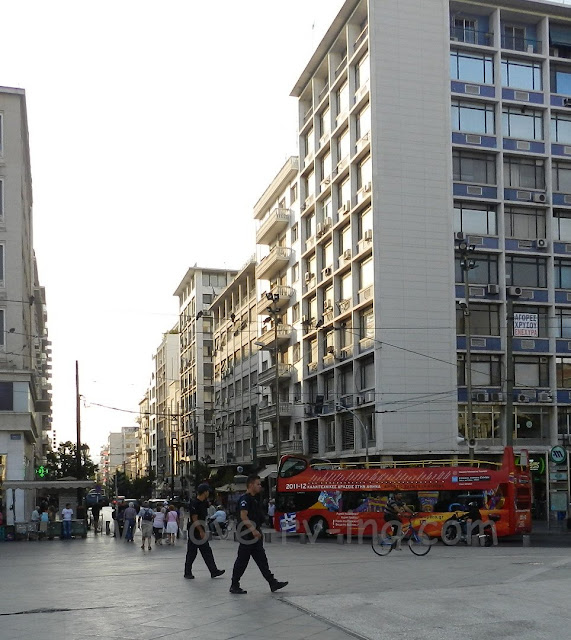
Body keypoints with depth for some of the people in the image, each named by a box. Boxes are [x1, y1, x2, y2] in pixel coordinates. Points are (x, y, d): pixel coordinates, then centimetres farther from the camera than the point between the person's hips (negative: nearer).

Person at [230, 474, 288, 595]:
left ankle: (273, 583, 8)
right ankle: (234, 586, 8)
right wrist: (253, 529, -32)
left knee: (262, 560, 8)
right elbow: (243, 516, -25)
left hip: (255, 535, 10)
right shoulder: (245, 499, -14)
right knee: (242, 561, -2)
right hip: (247, 535, -10)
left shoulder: (254, 499, 17)